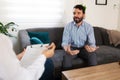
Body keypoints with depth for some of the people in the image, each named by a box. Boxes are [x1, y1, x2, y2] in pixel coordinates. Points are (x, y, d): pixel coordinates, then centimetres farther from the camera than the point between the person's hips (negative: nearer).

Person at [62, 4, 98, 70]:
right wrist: (67, 49, -37)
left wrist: (92, 47, -37)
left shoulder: (89, 27, -5)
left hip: (83, 48, 1)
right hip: (72, 48, 0)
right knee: (67, 57, -32)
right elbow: (64, 41, -12)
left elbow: (92, 43, -10)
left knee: (93, 56, -28)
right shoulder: (68, 26, -6)